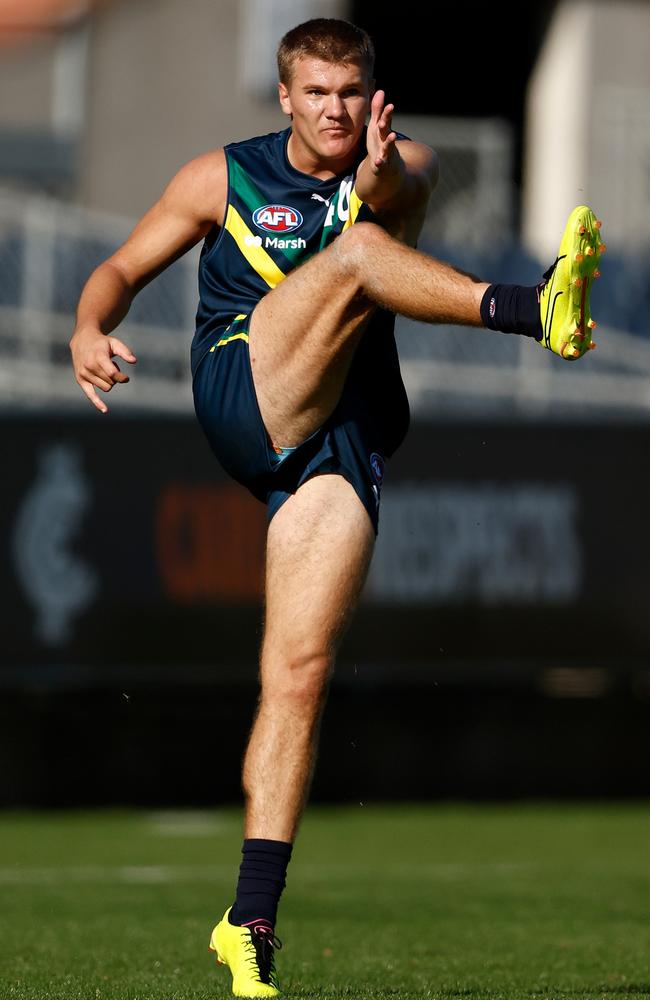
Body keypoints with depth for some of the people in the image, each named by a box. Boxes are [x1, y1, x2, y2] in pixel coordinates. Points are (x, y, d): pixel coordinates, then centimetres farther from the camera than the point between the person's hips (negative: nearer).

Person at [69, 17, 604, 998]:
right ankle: (535, 312, -51)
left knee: (299, 672, -10)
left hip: (345, 442, 1)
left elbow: (405, 192, -12)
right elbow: (125, 266, 15)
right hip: (241, 396, -1)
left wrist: (380, 175, -37)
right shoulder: (224, 178, 13)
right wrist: (91, 328, -7)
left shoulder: (398, 169, 12)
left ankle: (251, 921, -8)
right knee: (354, 255, -24)